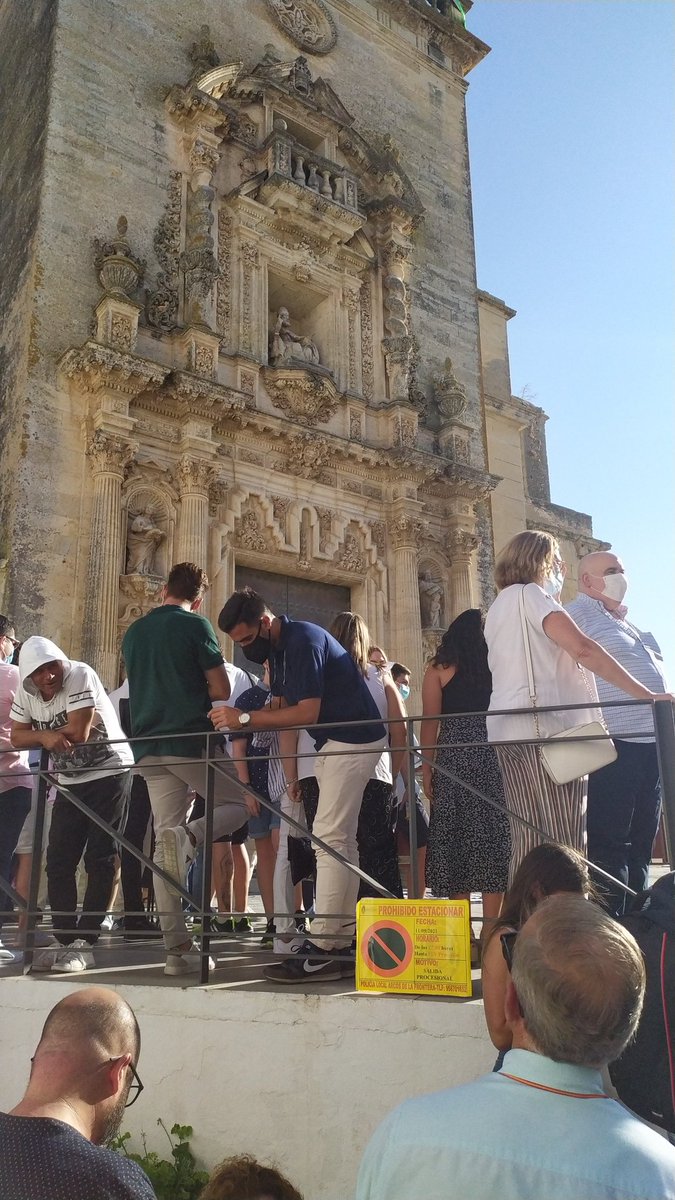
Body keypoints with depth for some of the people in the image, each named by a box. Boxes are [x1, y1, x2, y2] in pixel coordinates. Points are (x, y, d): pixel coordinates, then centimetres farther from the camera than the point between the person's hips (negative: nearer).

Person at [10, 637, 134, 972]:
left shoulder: (80, 675, -20)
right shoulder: (25, 692, -1)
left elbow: (79, 732, -25)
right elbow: (17, 737, 0)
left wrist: (42, 733, -9)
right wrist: (46, 735, -20)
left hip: (109, 773, -7)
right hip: (69, 782, 7)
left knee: (100, 862, -5)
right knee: (58, 864, 4)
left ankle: (84, 943, 0)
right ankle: (66, 942, 13)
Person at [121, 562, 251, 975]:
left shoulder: (134, 631, 15)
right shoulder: (196, 625, -4)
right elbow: (222, 690, -6)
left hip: (150, 747, 6)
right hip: (192, 740, -6)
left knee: (164, 845, 6)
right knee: (239, 804, 13)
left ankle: (178, 949, 3)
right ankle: (190, 837, -18)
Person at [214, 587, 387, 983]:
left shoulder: (303, 641, -20)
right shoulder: (277, 649, 10)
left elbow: (307, 712, -26)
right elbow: (285, 714, 10)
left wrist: (244, 719, -25)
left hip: (353, 741, -11)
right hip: (336, 743, 11)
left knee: (330, 838, -13)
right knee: (342, 841, 11)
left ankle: (320, 952, -12)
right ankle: (343, 938, 18)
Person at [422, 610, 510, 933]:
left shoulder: (438, 669, 4)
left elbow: (430, 722, -2)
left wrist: (427, 768, 1)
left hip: (453, 760, -1)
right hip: (493, 759, 1)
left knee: (455, 836, 4)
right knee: (494, 834, 4)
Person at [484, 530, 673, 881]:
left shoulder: (499, 606, 23)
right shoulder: (530, 593, -3)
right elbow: (582, 648, -15)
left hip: (507, 731, 9)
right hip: (545, 727, -9)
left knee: (527, 842, 4)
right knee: (565, 845, -10)